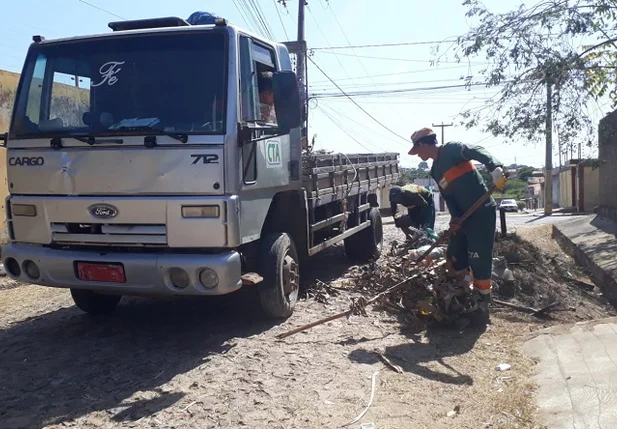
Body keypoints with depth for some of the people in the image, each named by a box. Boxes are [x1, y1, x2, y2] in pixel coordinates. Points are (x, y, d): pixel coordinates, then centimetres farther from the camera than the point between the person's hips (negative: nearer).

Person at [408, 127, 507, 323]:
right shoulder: (435, 171, 15)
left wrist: (495, 168, -46)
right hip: (463, 215, 9)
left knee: (479, 260, -7)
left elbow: (477, 152, -26)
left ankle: (482, 305, 4)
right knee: (454, 256, 13)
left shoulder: (451, 149, -9)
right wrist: (456, 217, -10)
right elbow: (448, 196, 9)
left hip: (482, 212, -9)